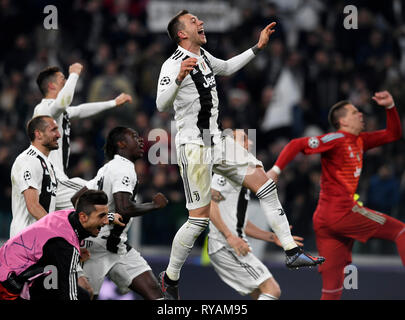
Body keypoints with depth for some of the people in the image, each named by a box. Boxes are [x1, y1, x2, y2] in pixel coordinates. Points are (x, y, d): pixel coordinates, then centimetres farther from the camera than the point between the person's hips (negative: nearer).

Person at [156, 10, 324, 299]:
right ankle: (170, 278, 8)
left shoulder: (203, 56, 11)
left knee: (263, 181, -1)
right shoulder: (173, 65, -15)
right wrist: (180, 77, -43)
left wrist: (258, 47, 27)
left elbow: (227, 67, 33)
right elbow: (162, 105, -27)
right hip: (193, 146, -8)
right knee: (199, 219, -8)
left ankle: (292, 252, 0)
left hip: (216, 141, 8)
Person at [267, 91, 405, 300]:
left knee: (332, 289, 3)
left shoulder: (359, 141, 20)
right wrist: (276, 170, -21)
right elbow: (297, 145, -12)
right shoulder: (336, 139, -6)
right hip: (342, 211, -9)